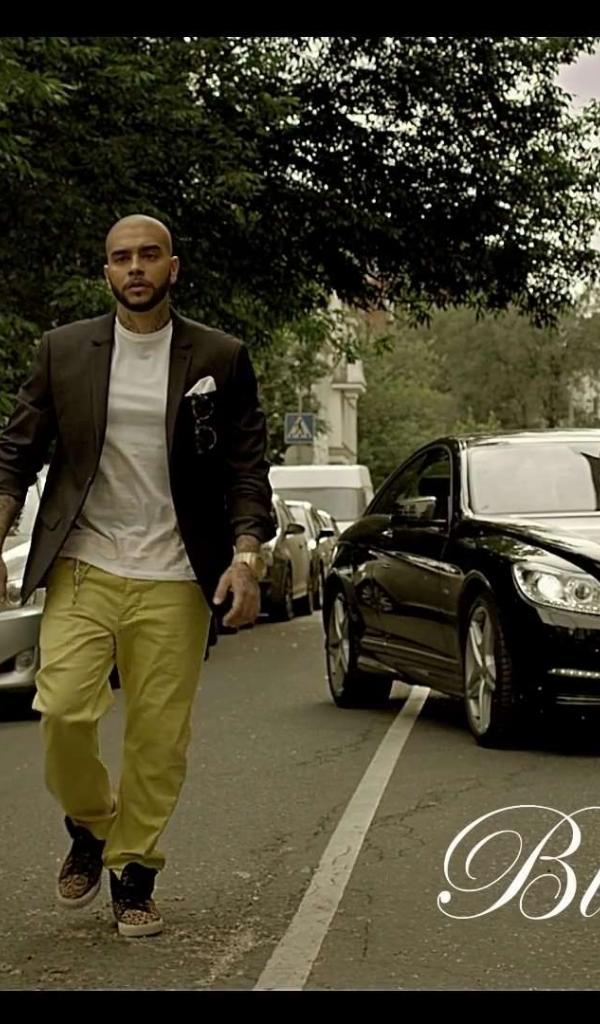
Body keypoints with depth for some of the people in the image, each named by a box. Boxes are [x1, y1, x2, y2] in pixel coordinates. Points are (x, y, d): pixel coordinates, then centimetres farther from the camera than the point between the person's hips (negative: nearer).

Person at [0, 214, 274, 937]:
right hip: (82, 568, 0)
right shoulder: (63, 351, 6)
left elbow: (248, 470, 4)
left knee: (159, 737, 0)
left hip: (173, 580, 0)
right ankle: (89, 828, 16)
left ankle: (133, 875, 17)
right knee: (63, 711, -13)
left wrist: (246, 557, -8)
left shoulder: (221, 359, 4)